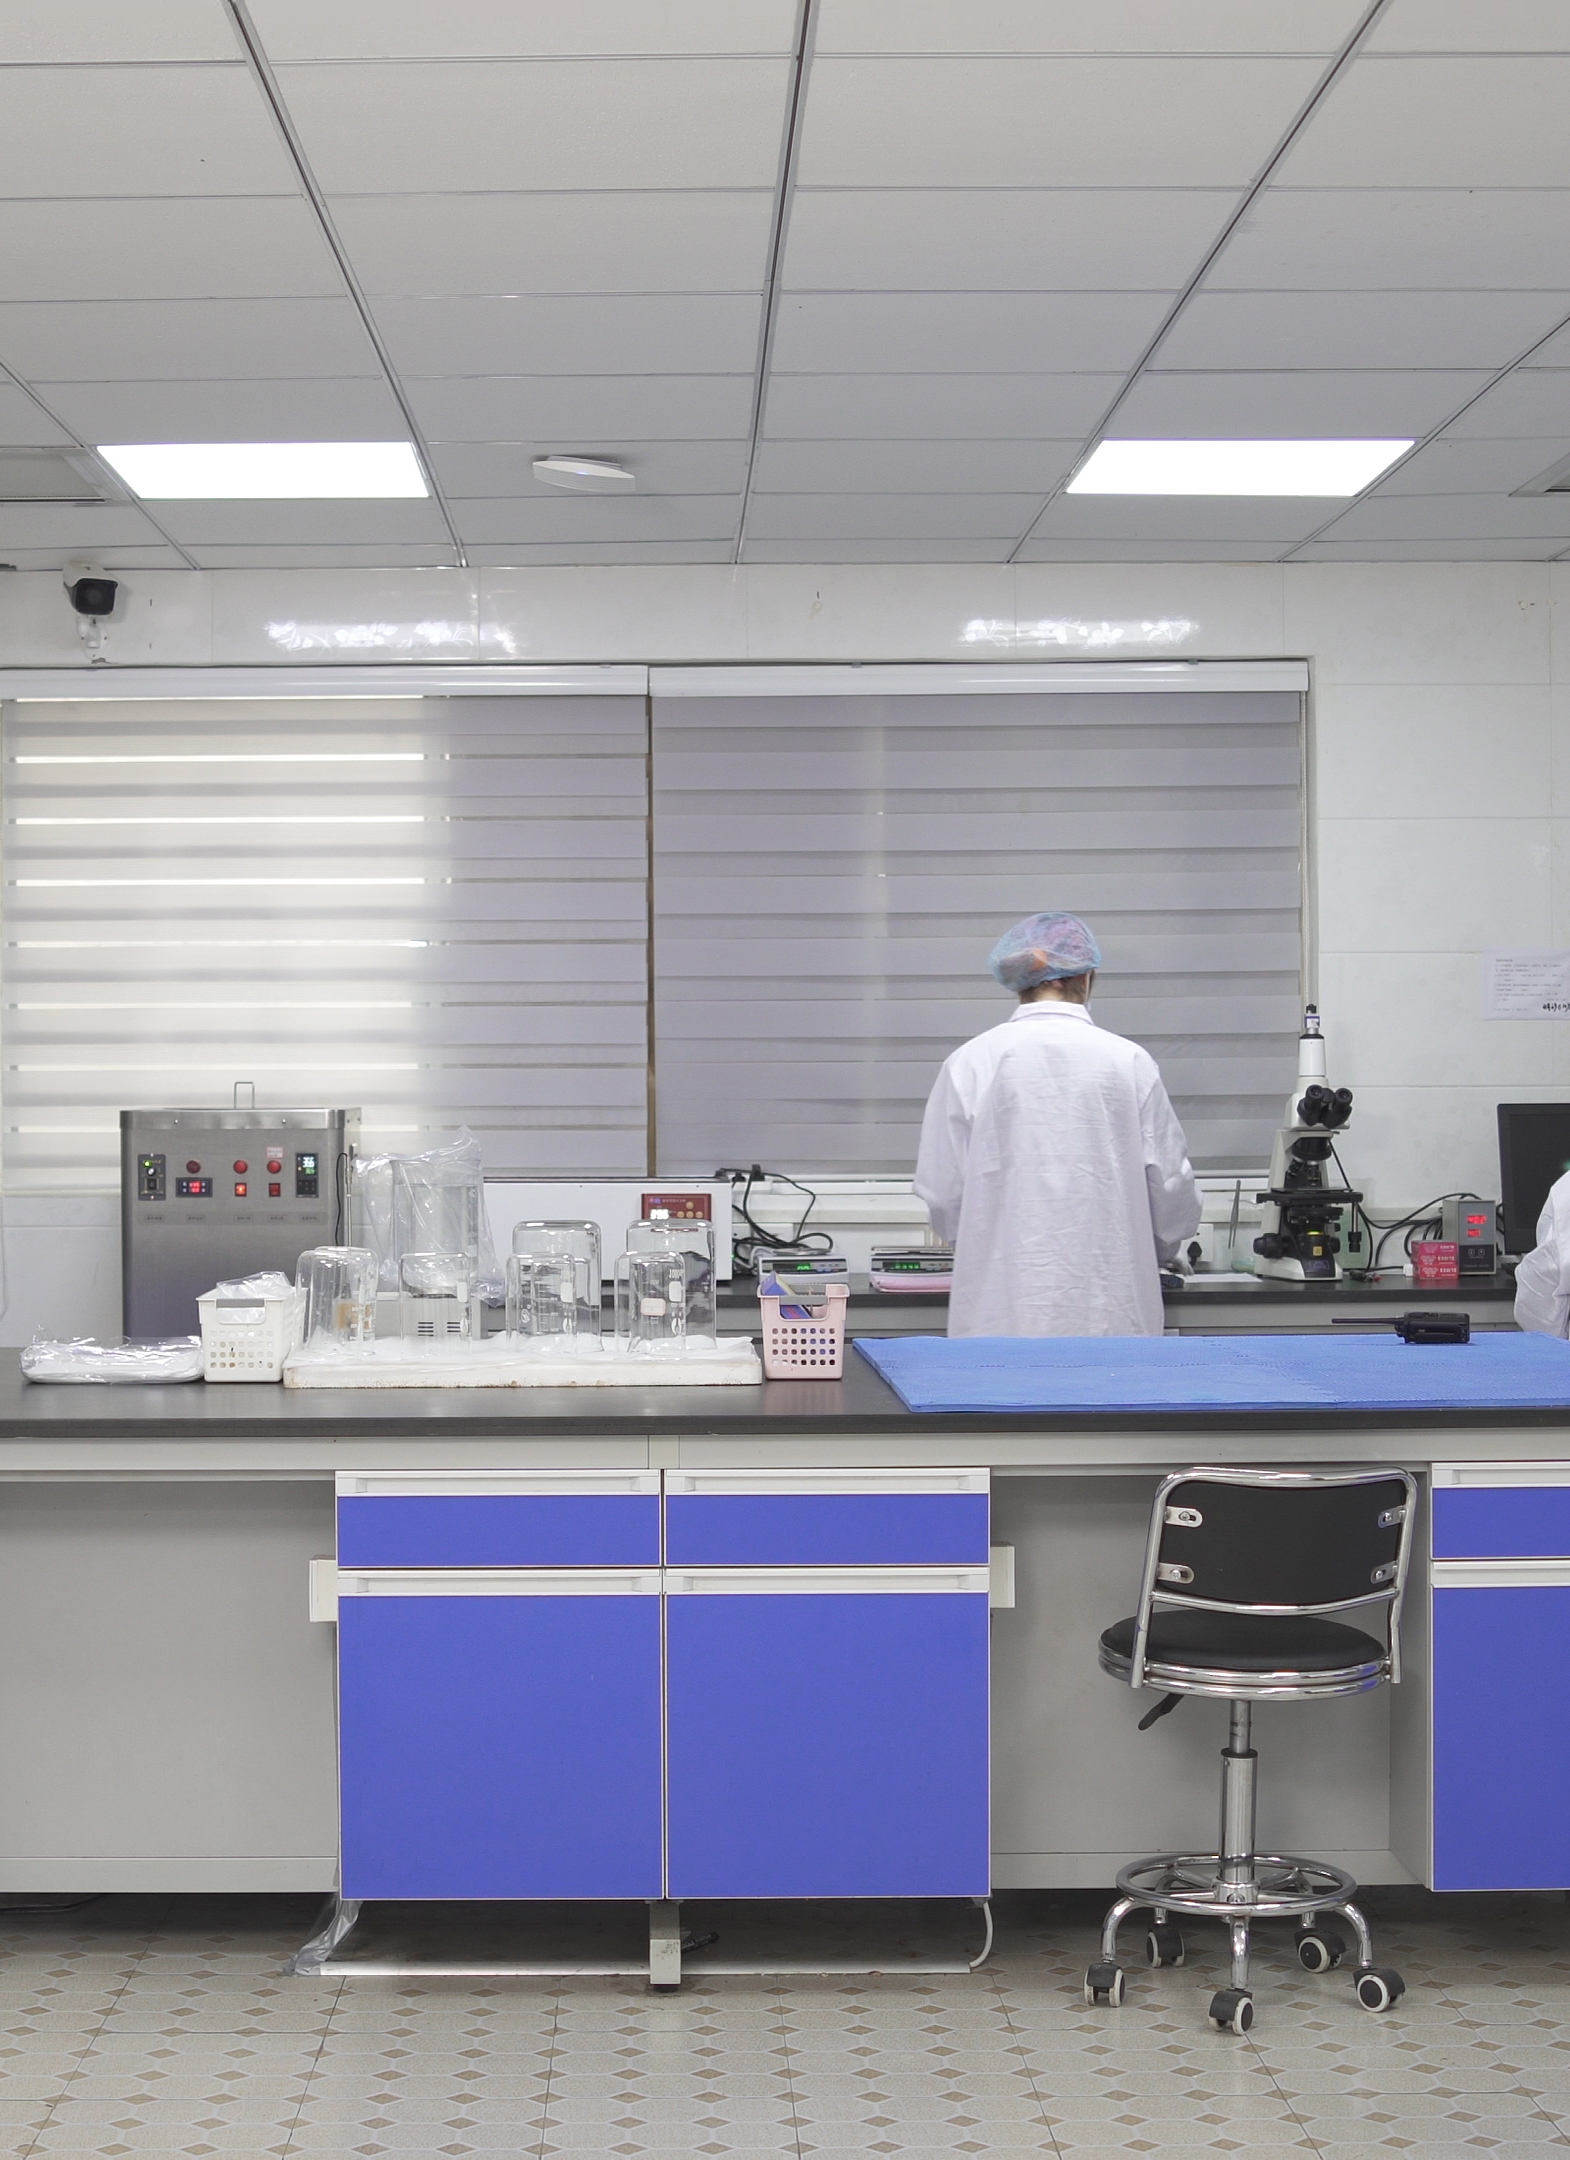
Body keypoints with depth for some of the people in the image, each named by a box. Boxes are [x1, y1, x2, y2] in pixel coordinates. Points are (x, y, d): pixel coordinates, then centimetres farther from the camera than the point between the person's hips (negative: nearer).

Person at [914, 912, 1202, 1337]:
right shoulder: (1130, 1062, 0)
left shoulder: (972, 1063, -1)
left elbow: (942, 1194, 2)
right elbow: (1174, 1193, 4)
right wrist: (1149, 1252, 25)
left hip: (1003, 1316, 0)